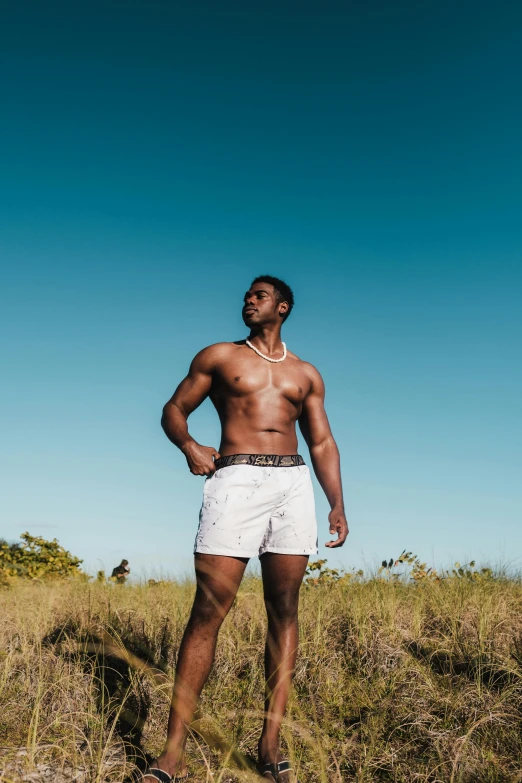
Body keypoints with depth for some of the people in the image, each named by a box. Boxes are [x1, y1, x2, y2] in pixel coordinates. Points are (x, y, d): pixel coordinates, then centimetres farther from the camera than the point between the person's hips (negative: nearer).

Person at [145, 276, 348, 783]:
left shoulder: (306, 374, 20)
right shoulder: (218, 357, 15)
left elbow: (322, 443, 17)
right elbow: (174, 409, 15)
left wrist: (337, 506, 6)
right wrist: (188, 446, -7)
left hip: (293, 484, 3)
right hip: (235, 480, -3)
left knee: (284, 609, 0)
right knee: (209, 609, -9)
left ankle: (270, 742, 7)